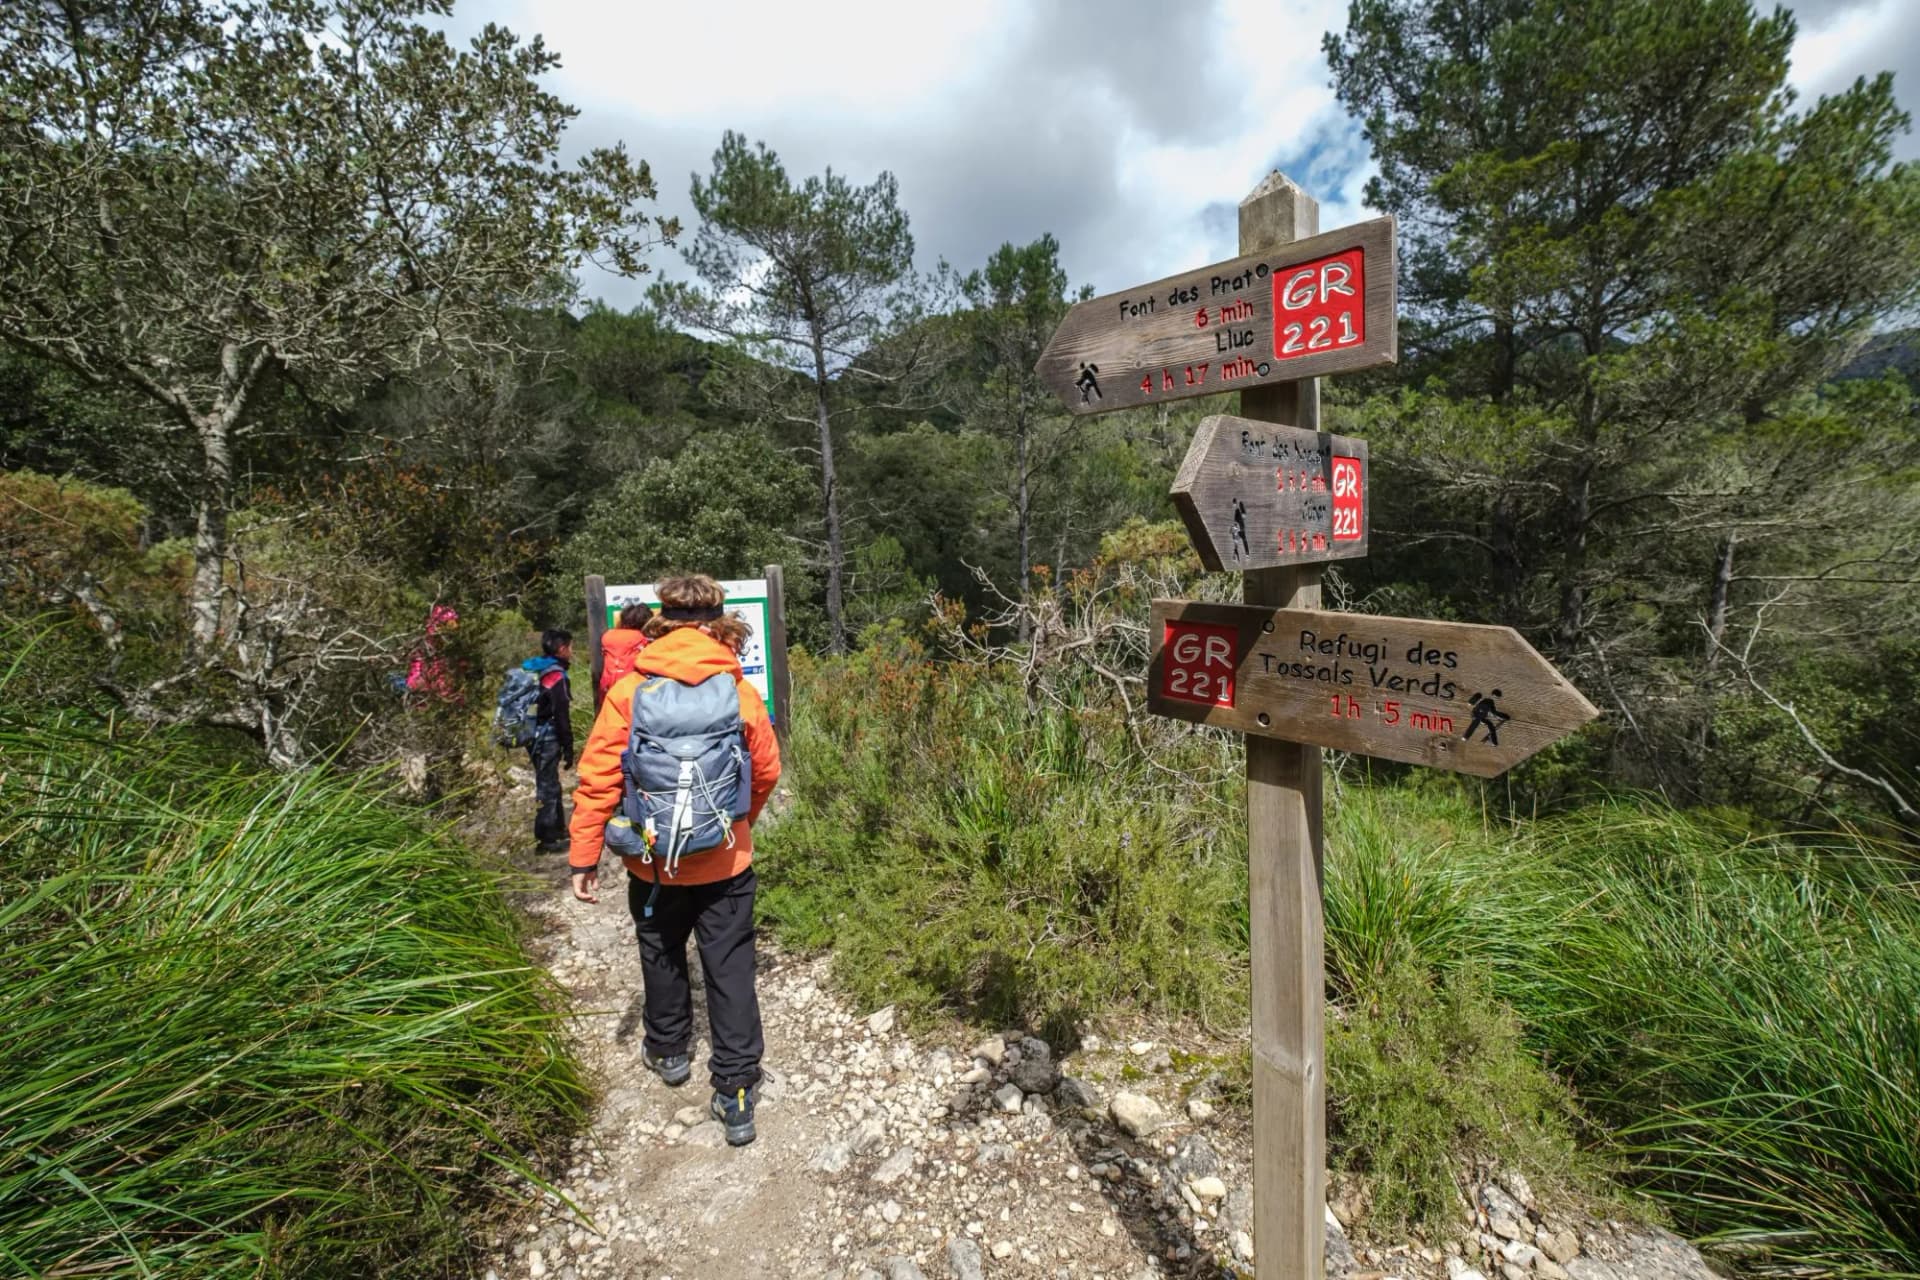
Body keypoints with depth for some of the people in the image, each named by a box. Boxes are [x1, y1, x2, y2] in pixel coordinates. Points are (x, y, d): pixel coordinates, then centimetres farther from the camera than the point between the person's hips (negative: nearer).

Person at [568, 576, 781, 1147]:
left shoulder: (628, 691, -11)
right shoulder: (742, 694, -10)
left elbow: (597, 779, -10)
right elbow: (767, 773, 0)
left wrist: (584, 855, 0)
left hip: (653, 863, 1)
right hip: (725, 863, -1)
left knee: (662, 957, 25)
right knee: (730, 971, 10)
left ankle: (668, 1051, 46)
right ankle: (736, 1092, 15)